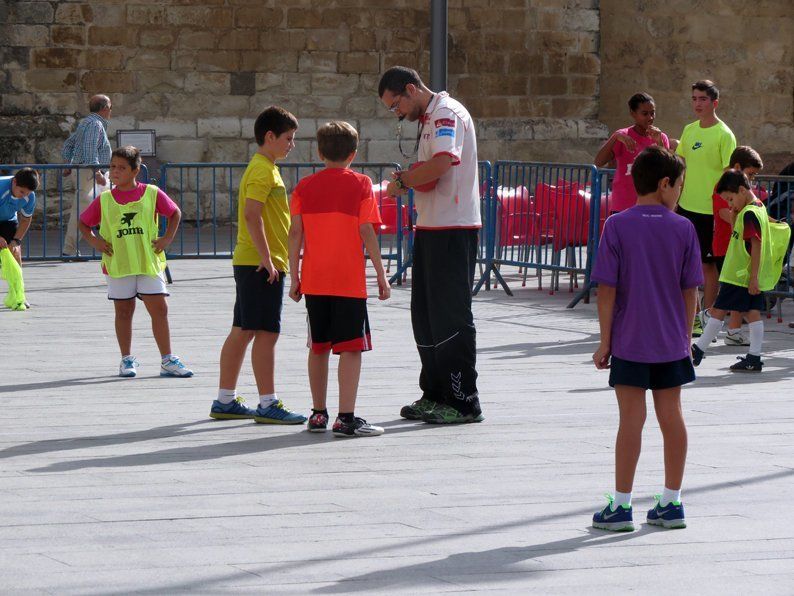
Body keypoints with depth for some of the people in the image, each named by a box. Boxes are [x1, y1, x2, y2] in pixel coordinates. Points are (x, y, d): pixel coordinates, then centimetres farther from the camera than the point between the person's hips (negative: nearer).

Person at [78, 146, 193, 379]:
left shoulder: (151, 193, 1)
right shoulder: (104, 200, 3)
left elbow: (175, 213, 14)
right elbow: (84, 222, 14)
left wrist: (167, 238, 3)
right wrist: (93, 240, -3)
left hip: (149, 263, -1)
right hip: (118, 264, 1)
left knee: (159, 309, -3)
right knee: (123, 312, 8)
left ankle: (167, 360, 3)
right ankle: (127, 360, 19)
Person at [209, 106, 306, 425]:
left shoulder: (262, 168, 19)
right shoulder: (263, 171, -13)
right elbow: (251, 214, -22)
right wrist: (267, 258, -24)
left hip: (251, 263, 10)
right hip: (262, 264, -10)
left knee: (242, 332, 12)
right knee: (266, 333, -8)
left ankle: (225, 401, 16)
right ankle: (268, 404, -7)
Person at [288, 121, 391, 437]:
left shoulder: (305, 186, 7)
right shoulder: (360, 184, -2)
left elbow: (295, 233, 3)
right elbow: (367, 232, -7)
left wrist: (294, 276, 8)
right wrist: (381, 275, -2)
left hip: (314, 281, 4)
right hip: (349, 280, -4)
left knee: (318, 347, 14)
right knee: (351, 348, -4)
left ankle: (318, 413, 20)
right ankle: (346, 418, -11)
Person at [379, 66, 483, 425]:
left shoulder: (447, 113, -12)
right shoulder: (428, 119, 19)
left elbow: (443, 162, -29)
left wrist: (403, 181, -15)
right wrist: (407, 181, 5)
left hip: (453, 230, -10)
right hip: (430, 227, 10)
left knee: (451, 316, -6)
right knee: (425, 314, 13)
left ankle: (463, 402, -1)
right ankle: (435, 394, 21)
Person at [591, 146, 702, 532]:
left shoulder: (617, 226, -7)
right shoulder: (683, 229, -2)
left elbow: (607, 289, -8)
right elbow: (690, 290, 2)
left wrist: (605, 340, -1)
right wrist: (685, 335, 13)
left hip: (630, 343, -2)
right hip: (671, 342, 2)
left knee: (631, 420, -1)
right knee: (671, 417, 9)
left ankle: (621, 506, 3)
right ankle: (671, 503, 14)